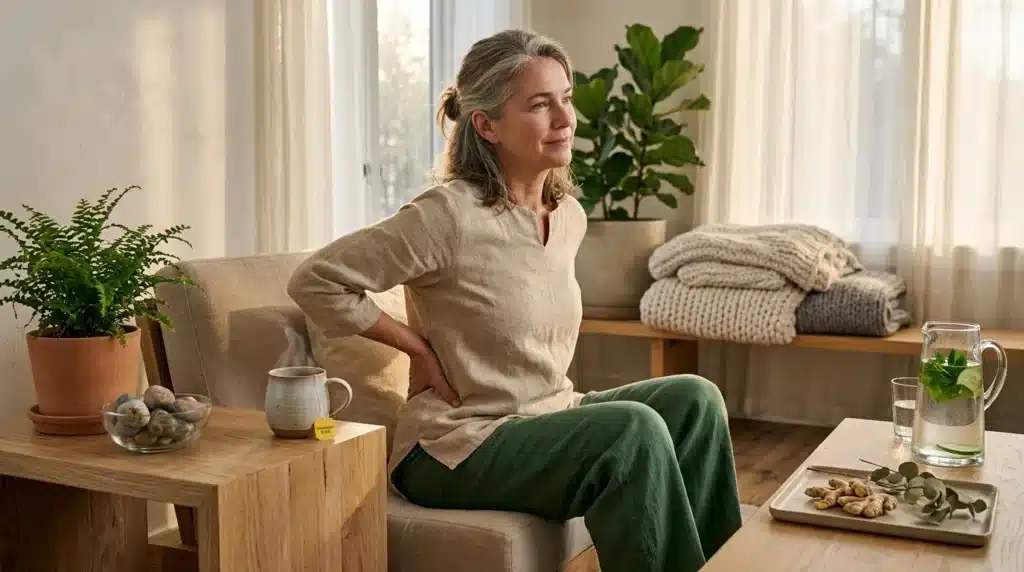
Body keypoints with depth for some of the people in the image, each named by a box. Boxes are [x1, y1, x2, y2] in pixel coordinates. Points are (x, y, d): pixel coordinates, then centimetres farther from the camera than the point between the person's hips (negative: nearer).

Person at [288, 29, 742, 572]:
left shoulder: (570, 217, 5)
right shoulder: (450, 214, -18)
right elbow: (314, 283, -16)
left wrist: (553, 386, 9)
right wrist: (420, 348, -14)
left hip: (547, 419, 8)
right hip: (456, 445, -7)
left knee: (693, 398, -8)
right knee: (634, 429, -26)